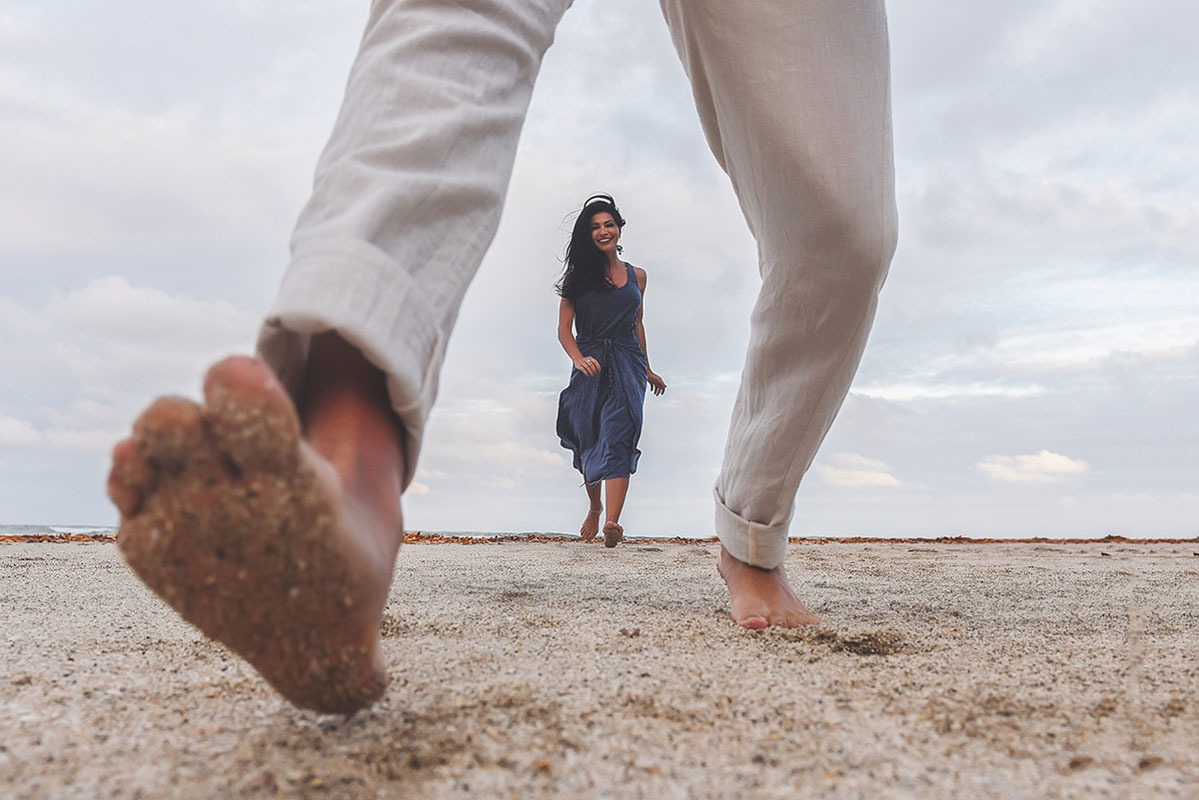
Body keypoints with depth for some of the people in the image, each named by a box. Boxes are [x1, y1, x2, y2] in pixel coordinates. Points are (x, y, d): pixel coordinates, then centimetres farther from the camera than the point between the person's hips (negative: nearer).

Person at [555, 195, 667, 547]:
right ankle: (594, 506, 36)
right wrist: (579, 359, -21)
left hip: (627, 364, 0)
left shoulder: (637, 276, 13)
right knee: (587, 440, 9)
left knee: (618, 438, -17)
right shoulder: (578, 276, 6)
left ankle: (612, 522, -28)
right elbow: (564, 329, -1)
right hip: (590, 367, 0)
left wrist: (647, 369, 28)